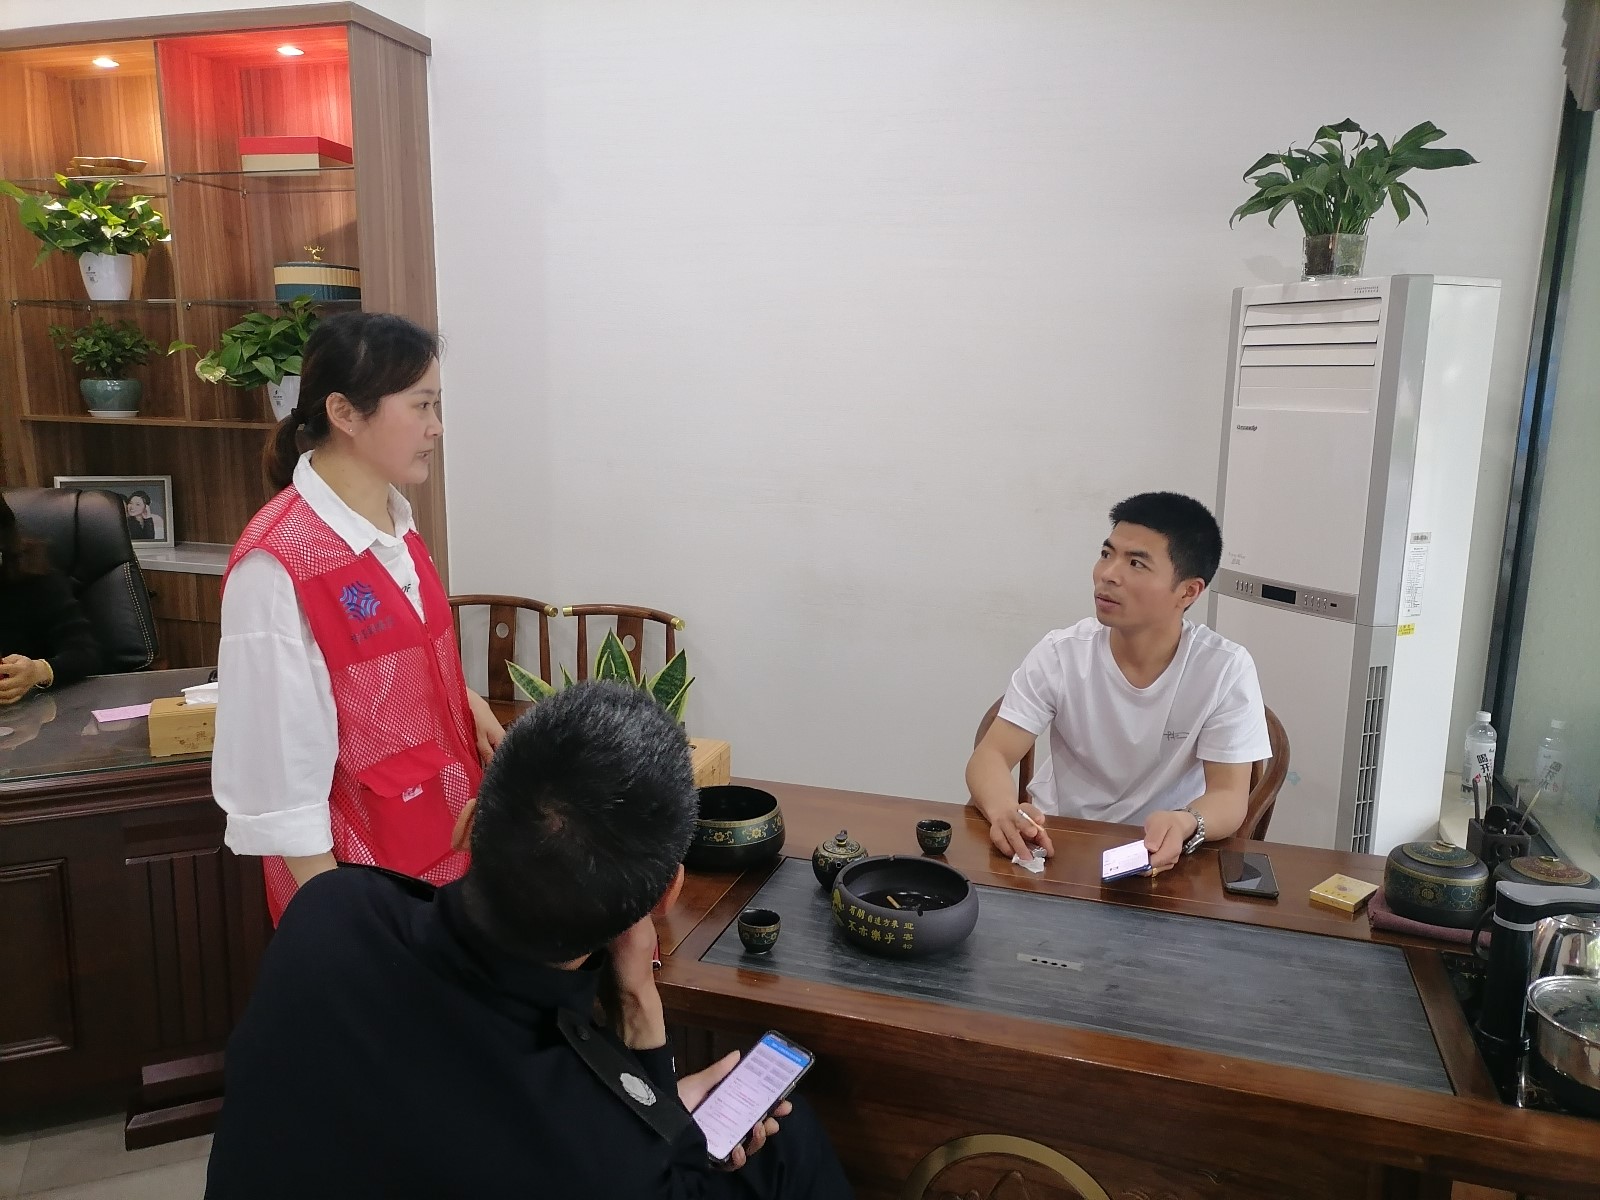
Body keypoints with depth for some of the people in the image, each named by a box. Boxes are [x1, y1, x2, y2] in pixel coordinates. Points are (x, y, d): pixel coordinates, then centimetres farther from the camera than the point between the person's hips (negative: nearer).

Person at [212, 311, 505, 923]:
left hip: (441, 825, 7)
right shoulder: (277, 563, -23)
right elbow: (280, 753, -20)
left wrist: (466, 701, 0)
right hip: (360, 852, -7)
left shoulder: (394, 521, 2)